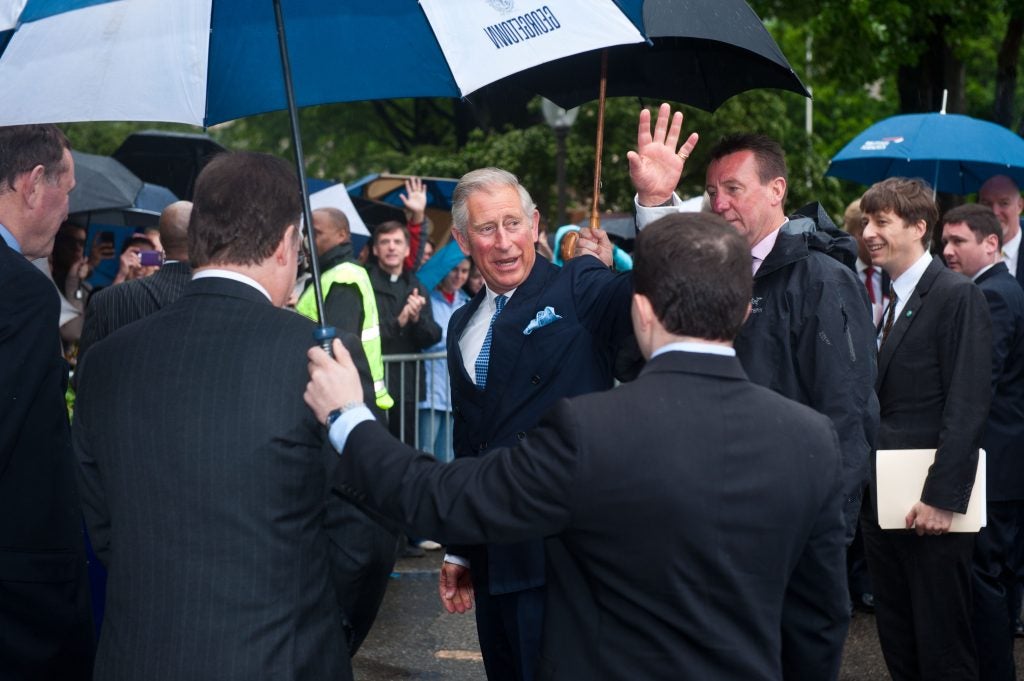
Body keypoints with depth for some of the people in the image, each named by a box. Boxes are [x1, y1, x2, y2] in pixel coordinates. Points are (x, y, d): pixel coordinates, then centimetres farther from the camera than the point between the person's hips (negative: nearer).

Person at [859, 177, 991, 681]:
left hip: (929, 506, -8)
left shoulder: (957, 297, -10)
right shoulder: (884, 301, 13)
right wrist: (864, 486, 6)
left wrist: (942, 498, -21)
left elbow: (967, 409, -16)